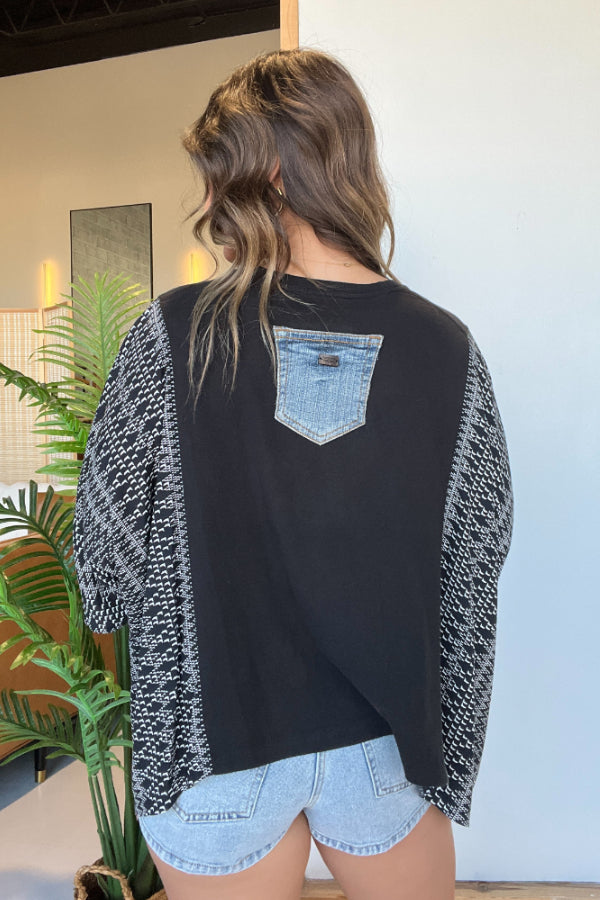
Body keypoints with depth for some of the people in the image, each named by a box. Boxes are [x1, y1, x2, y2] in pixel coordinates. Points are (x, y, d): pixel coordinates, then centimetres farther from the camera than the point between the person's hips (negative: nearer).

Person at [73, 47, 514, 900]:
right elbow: (471, 582, -6)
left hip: (213, 742, -1)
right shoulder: (448, 349, -12)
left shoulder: (170, 334, -17)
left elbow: (107, 567, -8)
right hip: (384, 746, 2)